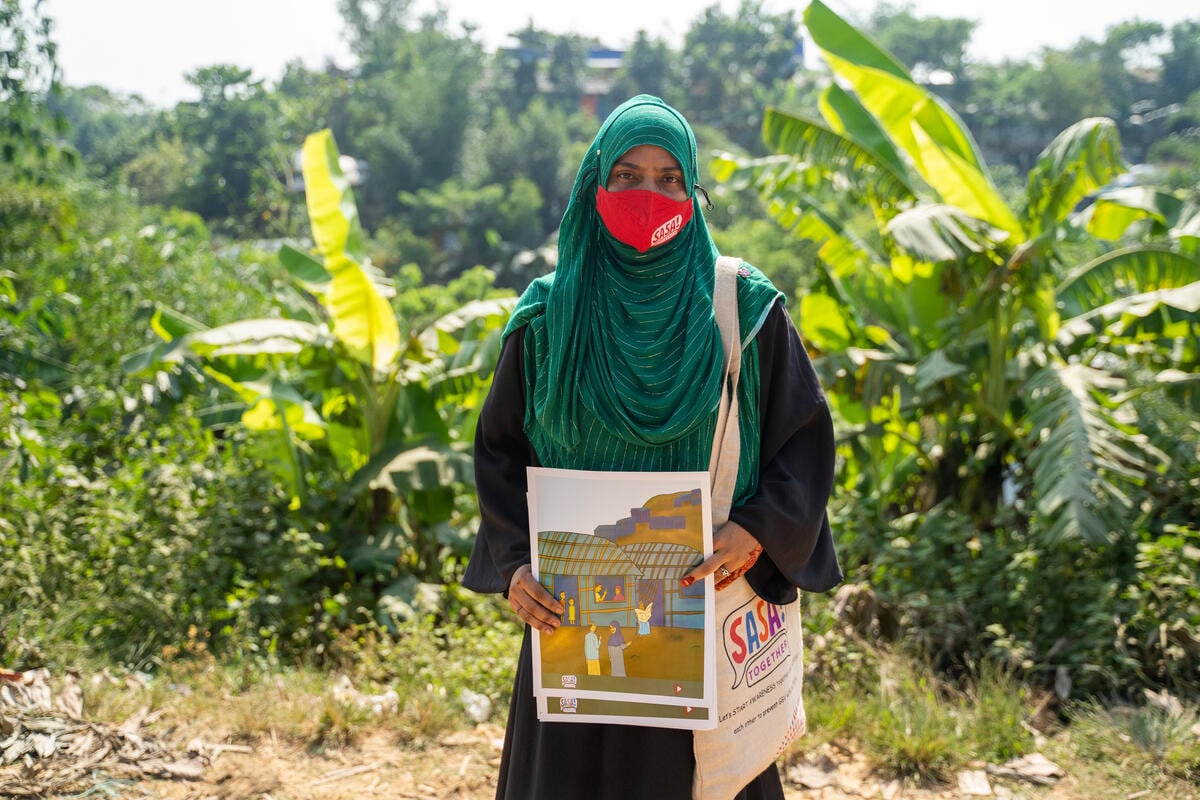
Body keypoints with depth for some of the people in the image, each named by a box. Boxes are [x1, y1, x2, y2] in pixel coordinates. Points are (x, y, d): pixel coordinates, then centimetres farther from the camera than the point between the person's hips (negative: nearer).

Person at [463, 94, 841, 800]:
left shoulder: (745, 310, -2)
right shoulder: (549, 316, 1)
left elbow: (805, 436, 1)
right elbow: (500, 450, 6)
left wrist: (759, 530, -15)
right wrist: (515, 563, -7)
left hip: (707, 600, -1)